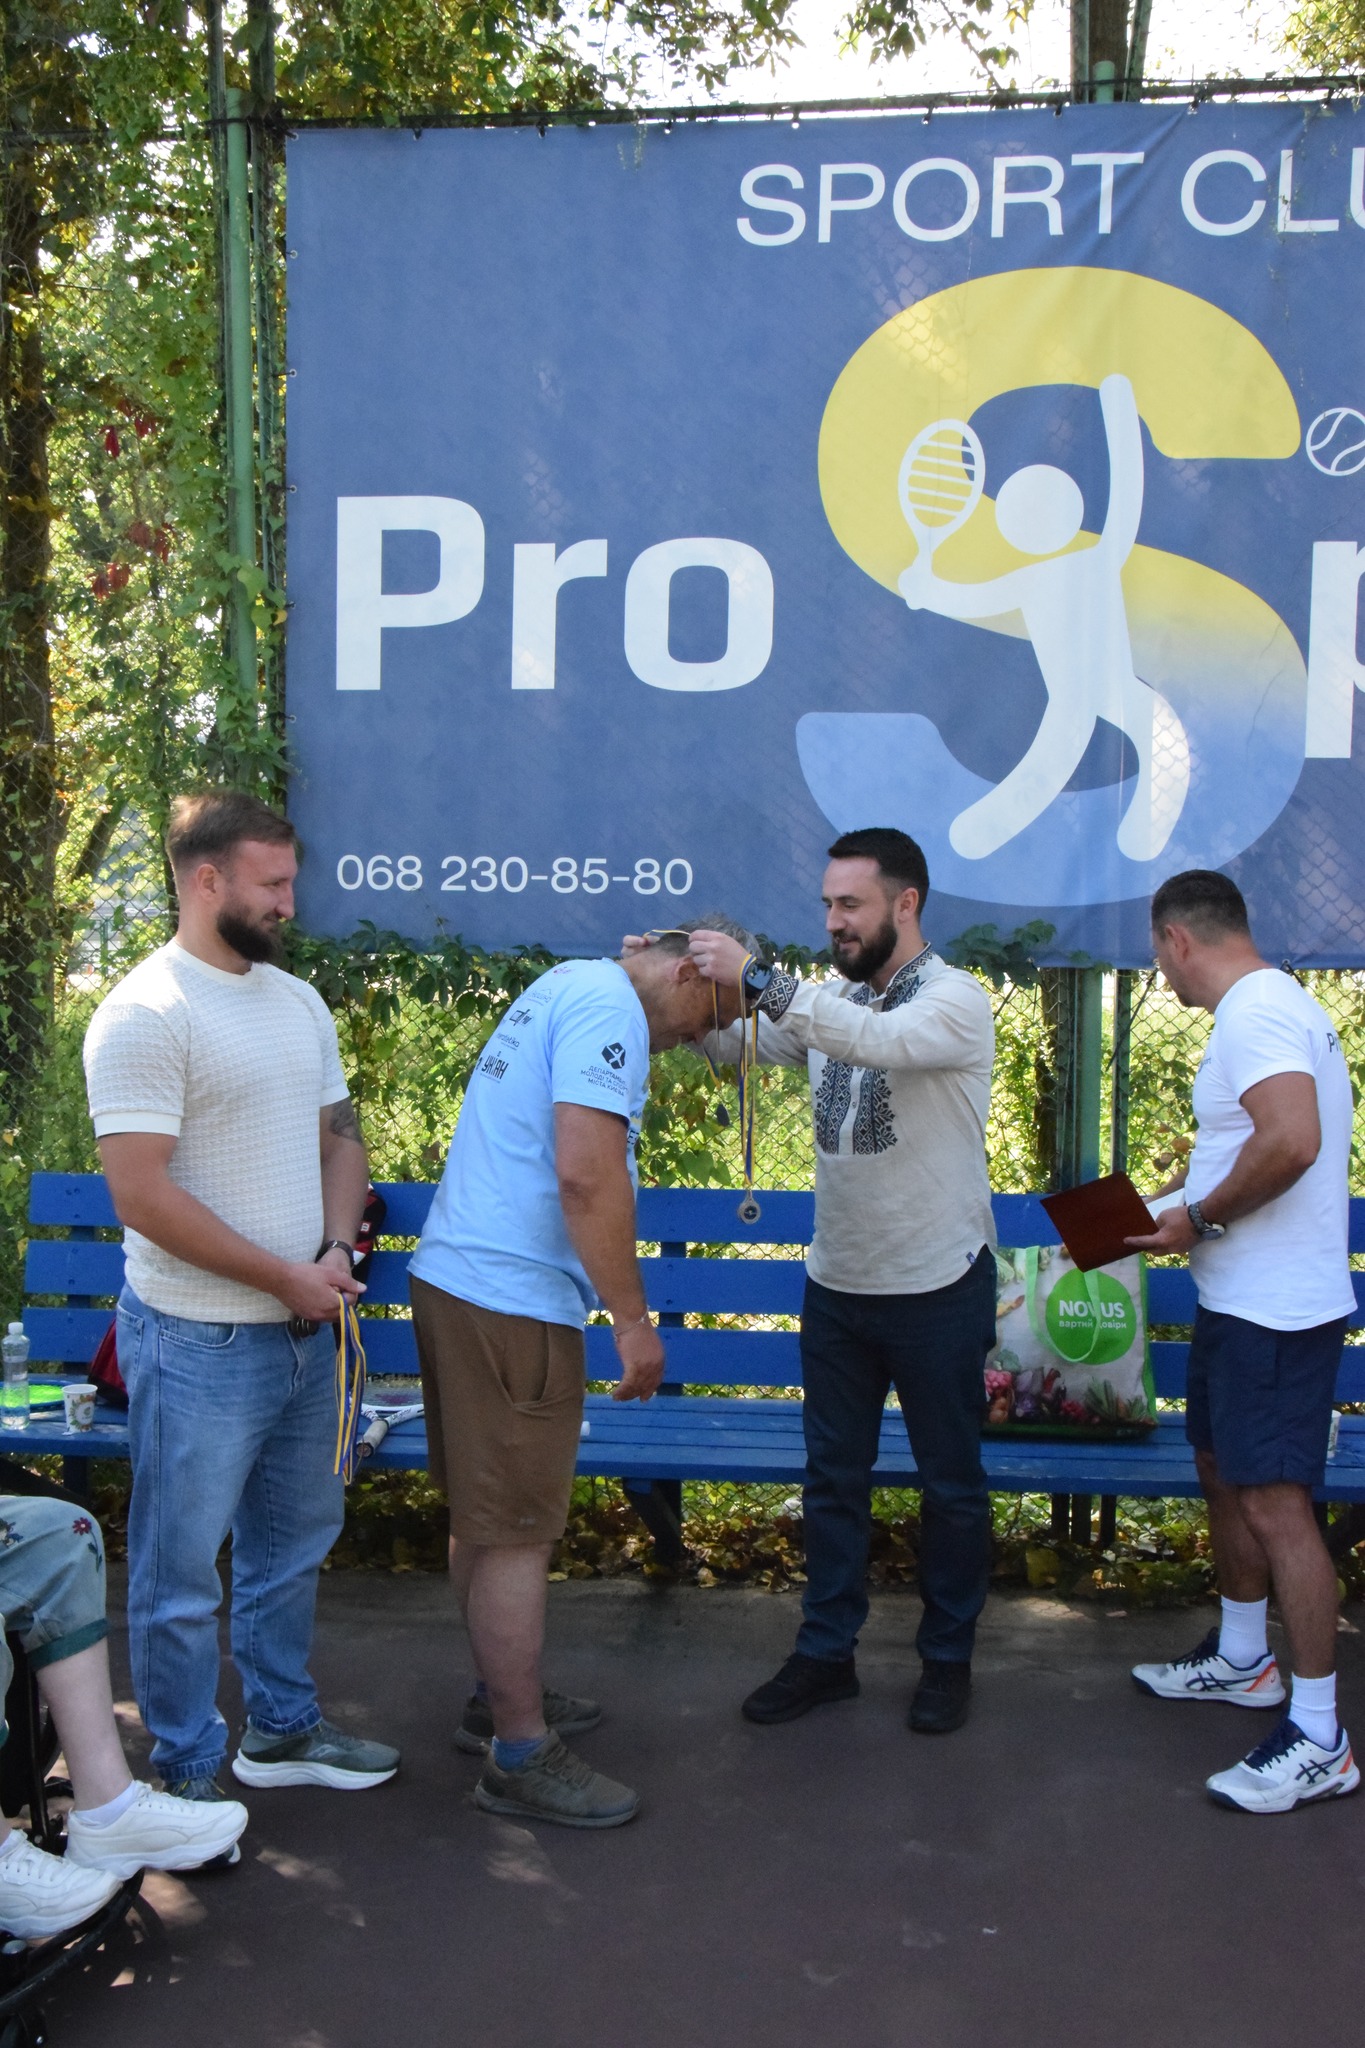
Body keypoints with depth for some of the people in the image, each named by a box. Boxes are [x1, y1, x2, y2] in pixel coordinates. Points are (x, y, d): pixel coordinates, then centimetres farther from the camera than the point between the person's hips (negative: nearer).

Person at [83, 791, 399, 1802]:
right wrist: (285, 1277, -15)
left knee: (293, 1546, 21)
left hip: (305, 1332, 8)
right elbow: (142, 1194, -20)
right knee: (182, 1574, 6)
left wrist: (336, 1253, -2)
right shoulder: (145, 1015, -15)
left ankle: (282, 1727, 38)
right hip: (200, 1344, -8)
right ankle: (189, 1777, 22)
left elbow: (339, 1138, 16)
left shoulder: (297, 1001, 9)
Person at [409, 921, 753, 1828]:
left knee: (486, 1515, 20)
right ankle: (522, 1756, 9)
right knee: (518, 1533, -2)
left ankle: (501, 1697, 34)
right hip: (511, 1301, -11)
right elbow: (587, 1174, -24)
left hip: (454, 1277, 11)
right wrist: (634, 1321, -18)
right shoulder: (609, 1007, -14)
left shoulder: (562, 987, 19)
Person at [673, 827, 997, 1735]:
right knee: (833, 1478, 14)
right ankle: (827, 1652, 27)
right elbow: (730, 1040, 1)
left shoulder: (958, 999, -15)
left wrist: (755, 975, -39)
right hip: (837, 1285, 6)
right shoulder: (828, 1002, 6)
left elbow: (880, 1039, -34)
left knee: (952, 1483, 10)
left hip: (938, 1287, -6)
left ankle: (948, 1659, 25)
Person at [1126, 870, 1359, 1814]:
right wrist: (1190, 1189, 16)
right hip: (1243, 1301, 11)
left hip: (1275, 1311, -11)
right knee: (1224, 1473, 21)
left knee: (1274, 1500, -8)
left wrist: (1201, 1217, -20)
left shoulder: (1256, 1013, -18)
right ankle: (1242, 1658, 37)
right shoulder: (1279, 1005, 15)